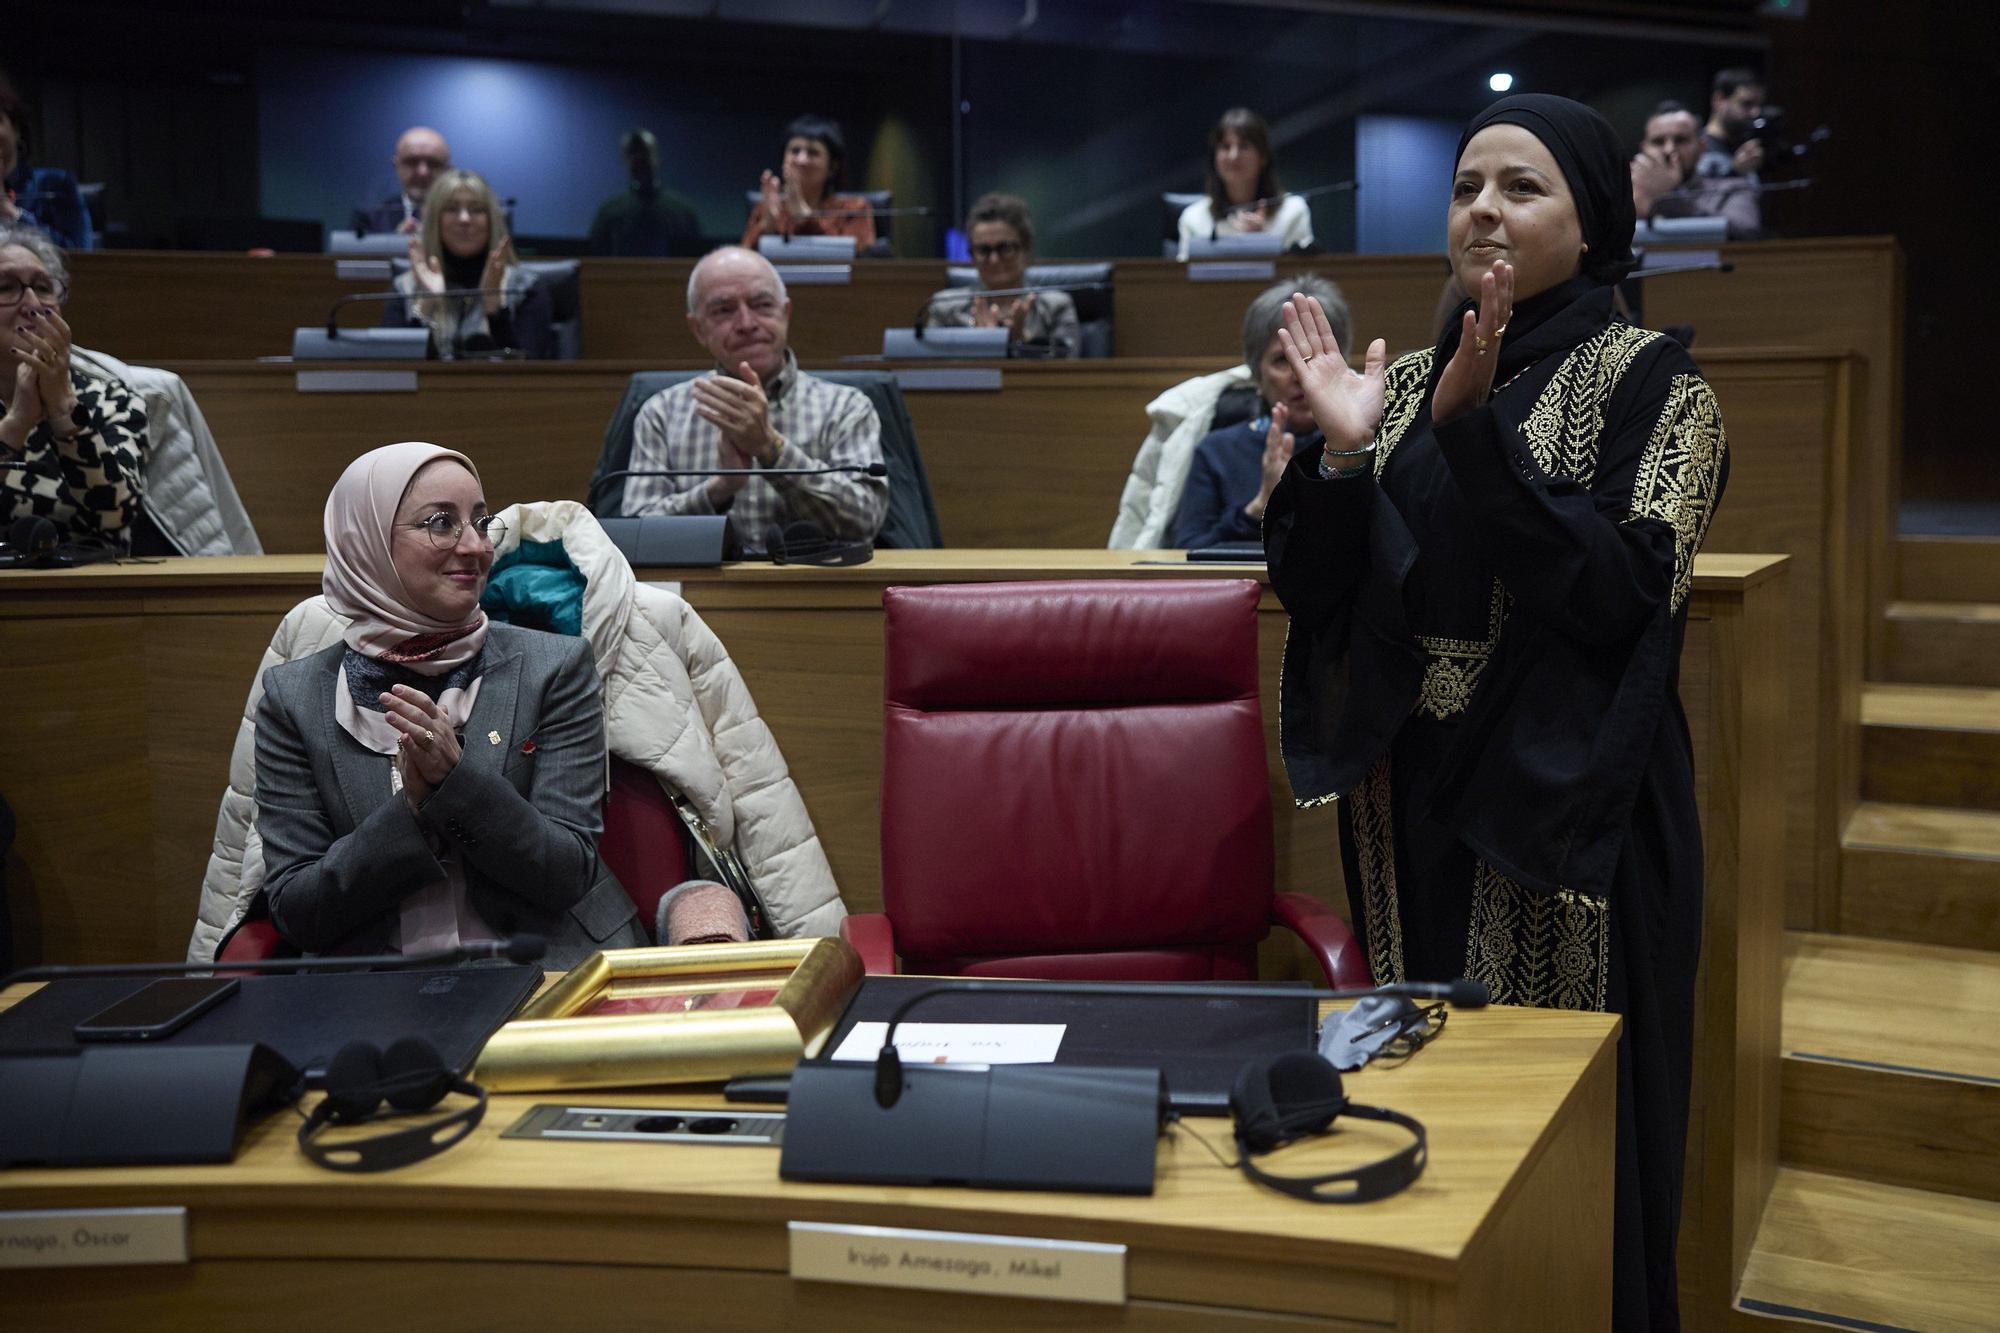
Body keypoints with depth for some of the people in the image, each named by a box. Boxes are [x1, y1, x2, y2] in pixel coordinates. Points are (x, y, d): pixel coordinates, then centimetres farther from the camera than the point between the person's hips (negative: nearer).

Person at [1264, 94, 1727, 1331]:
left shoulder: (1654, 381, -6)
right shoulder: (1410, 381, 9)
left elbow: (1622, 595, -20)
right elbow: (1315, 594, 3)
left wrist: (1474, 431, -25)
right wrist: (1342, 454, -13)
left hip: (1569, 804, -5)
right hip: (1413, 801, 5)